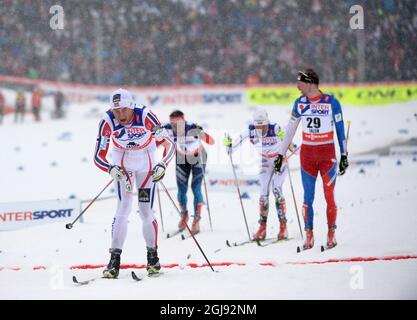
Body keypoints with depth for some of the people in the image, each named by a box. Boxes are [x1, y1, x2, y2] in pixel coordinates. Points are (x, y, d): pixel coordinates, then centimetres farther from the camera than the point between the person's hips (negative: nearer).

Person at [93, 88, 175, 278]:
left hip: (147, 164, 0)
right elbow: (98, 157, -18)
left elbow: (169, 144, -21)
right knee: (124, 208, -14)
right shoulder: (107, 122, -24)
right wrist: (111, 169, -37)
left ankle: (153, 257, 17)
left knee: (146, 212, -4)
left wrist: (162, 165, -36)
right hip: (123, 164, 1)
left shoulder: (145, 116, -29)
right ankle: (114, 261, -11)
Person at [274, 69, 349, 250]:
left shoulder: (331, 103, -5)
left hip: (327, 153, -2)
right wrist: (281, 154, 12)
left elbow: (340, 129, 0)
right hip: (307, 154, 2)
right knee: (308, 196, 0)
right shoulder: (299, 104, 4)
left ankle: (331, 234, 7)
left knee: (329, 196, -4)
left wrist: (344, 155, -1)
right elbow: (290, 130, 12)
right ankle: (309, 235, 5)